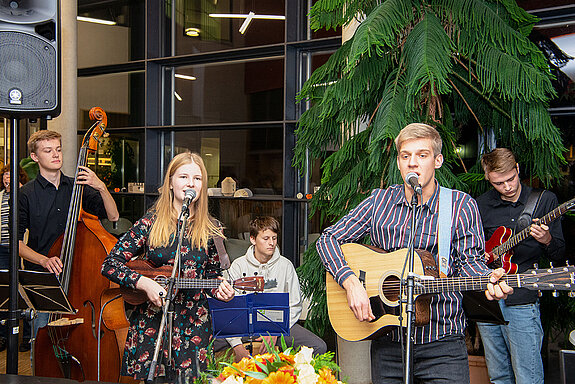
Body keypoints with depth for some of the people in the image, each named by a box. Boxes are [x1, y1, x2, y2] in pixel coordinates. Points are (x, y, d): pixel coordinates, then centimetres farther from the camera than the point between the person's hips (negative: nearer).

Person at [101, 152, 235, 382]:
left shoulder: (210, 229, 3)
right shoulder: (150, 223, -3)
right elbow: (110, 264, -5)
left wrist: (219, 290, -8)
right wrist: (144, 283, -17)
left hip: (194, 324, 1)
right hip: (150, 321, -1)